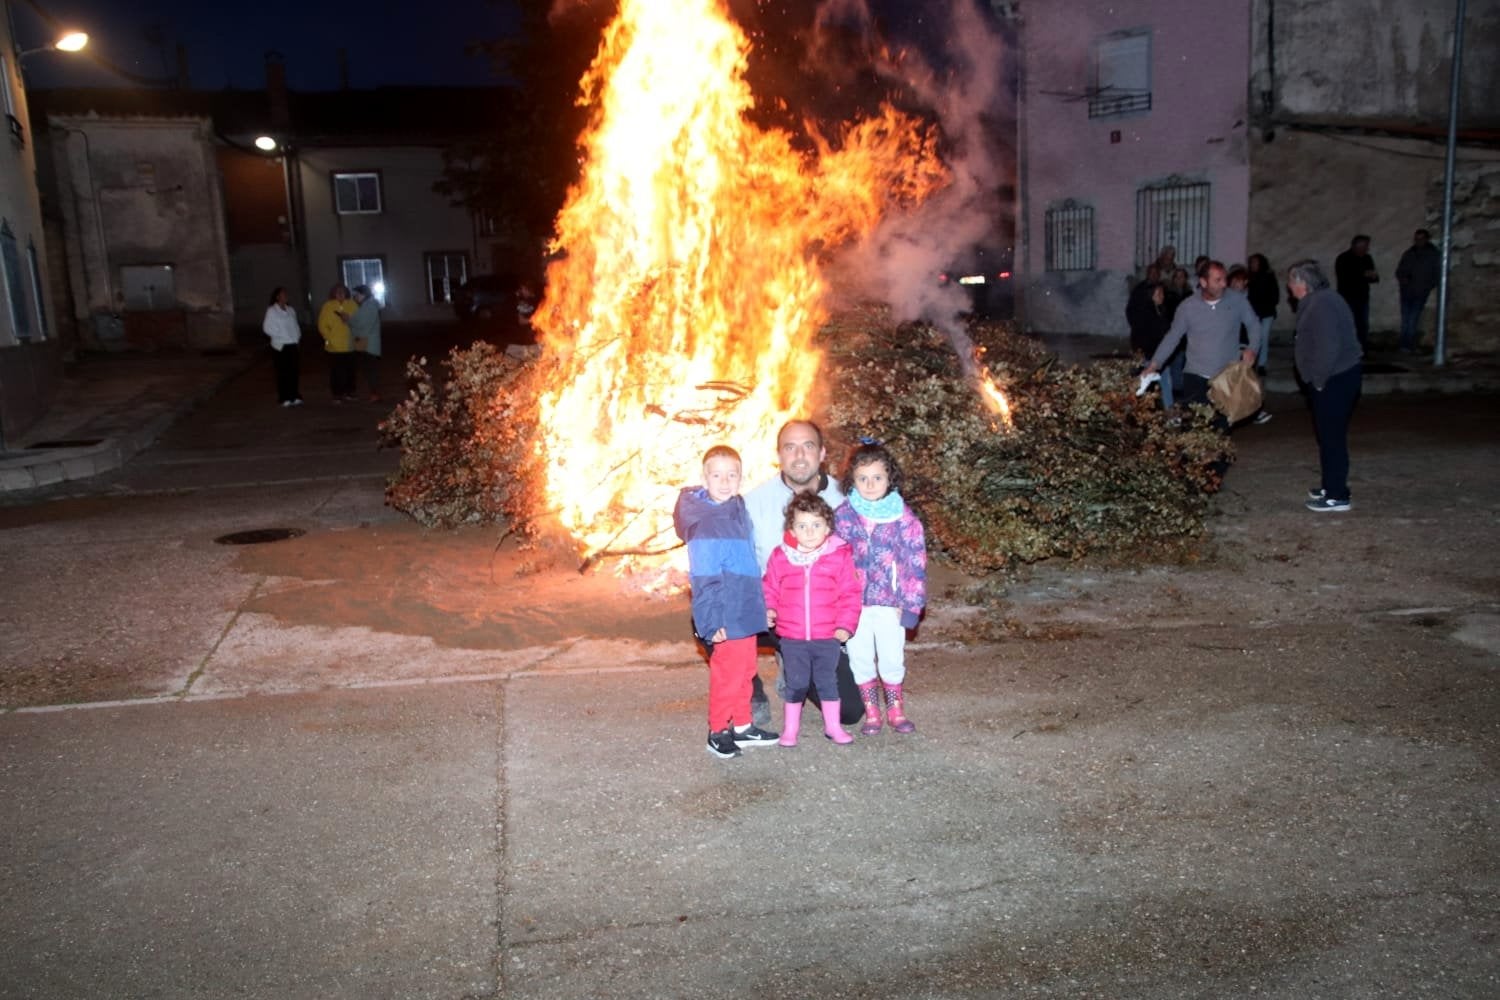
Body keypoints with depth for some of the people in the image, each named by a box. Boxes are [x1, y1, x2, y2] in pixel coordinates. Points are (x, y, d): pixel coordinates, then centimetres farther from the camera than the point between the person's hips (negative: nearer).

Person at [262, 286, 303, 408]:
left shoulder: (291, 310, 11)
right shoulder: (271, 311, -5)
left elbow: (295, 325, 18)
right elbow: (267, 328, -7)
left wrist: (297, 336, 2)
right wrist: (280, 335, -10)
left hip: (293, 344, 5)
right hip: (280, 345, -5)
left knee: (294, 371, 4)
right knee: (283, 372, -3)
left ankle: (295, 397, 12)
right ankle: (285, 398, 2)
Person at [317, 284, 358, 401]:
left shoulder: (352, 304, 3)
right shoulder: (328, 306, -2)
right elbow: (322, 325, -3)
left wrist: (349, 320, -16)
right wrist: (329, 338, -9)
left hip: (349, 345, 2)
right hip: (334, 346, -2)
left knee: (349, 369, 7)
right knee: (336, 371, -4)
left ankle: (349, 391, 18)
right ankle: (337, 394, 1)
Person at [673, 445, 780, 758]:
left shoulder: (738, 509, 6)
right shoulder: (705, 524, -19)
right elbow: (705, 581, -19)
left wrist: (760, 607, 16)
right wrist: (712, 623, -20)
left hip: (746, 613, 8)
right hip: (727, 619, -8)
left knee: (745, 672, 18)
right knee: (727, 674, 4)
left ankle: (742, 727, 32)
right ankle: (718, 732, 20)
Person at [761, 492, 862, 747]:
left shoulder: (840, 556, -6)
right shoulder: (780, 557, -3)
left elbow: (850, 594, -3)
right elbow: (769, 589, 8)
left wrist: (845, 625, -8)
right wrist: (768, 610, -8)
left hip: (828, 636, 0)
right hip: (792, 637, 0)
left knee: (828, 681, 13)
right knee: (795, 683, 9)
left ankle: (833, 726, 28)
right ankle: (790, 728, 24)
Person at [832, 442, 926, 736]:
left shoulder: (903, 518, -4)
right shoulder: (843, 516, -3)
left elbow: (915, 563, -2)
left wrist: (909, 604, -5)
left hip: (890, 603, -1)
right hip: (853, 602, 1)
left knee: (893, 658, 3)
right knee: (860, 659, 8)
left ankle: (896, 709, 23)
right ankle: (871, 712, 23)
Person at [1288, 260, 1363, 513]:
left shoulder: (1321, 305, -19)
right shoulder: (1322, 300, 15)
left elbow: (1328, 348, -26)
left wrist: (1318, 380, -17)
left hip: (1334, 381, -11)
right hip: (1338, 378, 11)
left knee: (1332, 437, -5)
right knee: (1329, 436, 18)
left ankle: (1337, 496, 0)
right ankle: (1330, 486, 29)